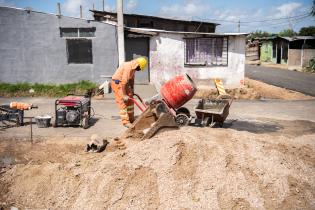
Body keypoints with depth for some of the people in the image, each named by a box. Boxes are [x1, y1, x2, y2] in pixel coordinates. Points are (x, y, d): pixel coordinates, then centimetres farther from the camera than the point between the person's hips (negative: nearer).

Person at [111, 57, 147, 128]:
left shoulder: (133, 68, 3)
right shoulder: (128, 67, -27)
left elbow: (132, 79, 15)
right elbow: (124, 81, -28)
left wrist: (132, 90, 19)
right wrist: (124, 95, -25)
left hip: (124, 83, 10)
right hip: (117, 83, -10)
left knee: (130, 100, 12)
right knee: (123, 102, -10)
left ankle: (131, 119, 21)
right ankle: (125, 121, -4)